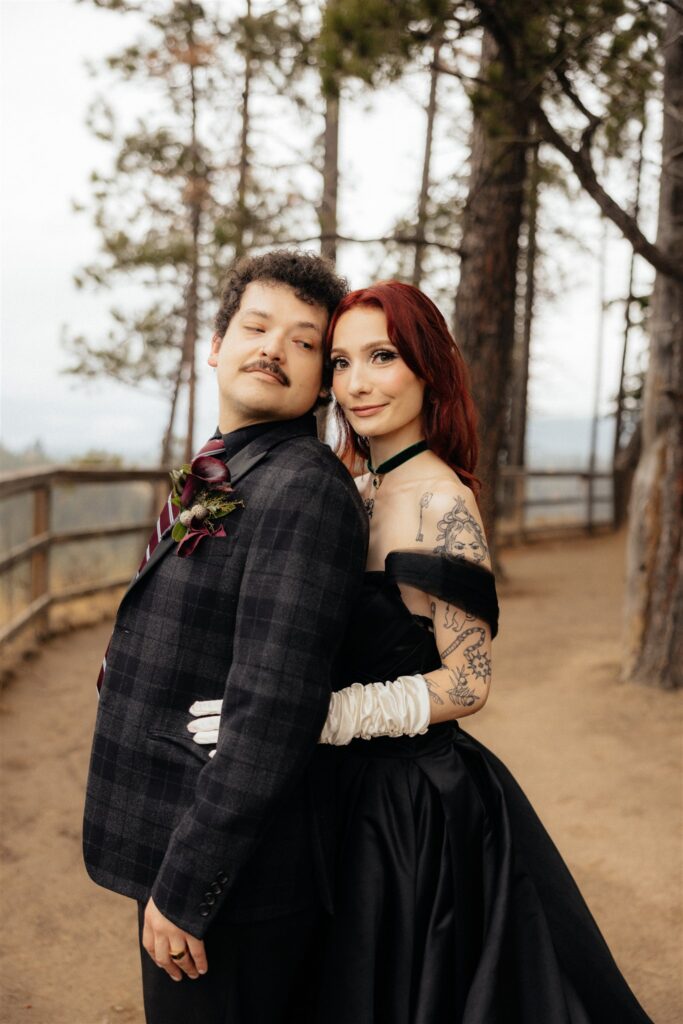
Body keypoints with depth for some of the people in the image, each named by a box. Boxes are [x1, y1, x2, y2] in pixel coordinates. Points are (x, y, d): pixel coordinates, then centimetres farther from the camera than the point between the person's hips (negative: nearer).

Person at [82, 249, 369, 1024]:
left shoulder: (304, 492, -21)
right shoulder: (222, 480, 10)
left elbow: (273, 711, -26)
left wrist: (183, 890, -21)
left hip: (231, 879, -9)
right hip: (181, 845, 9)